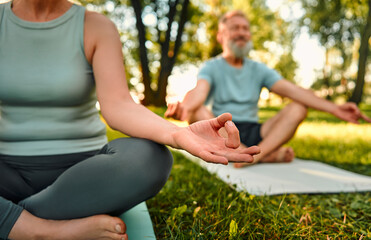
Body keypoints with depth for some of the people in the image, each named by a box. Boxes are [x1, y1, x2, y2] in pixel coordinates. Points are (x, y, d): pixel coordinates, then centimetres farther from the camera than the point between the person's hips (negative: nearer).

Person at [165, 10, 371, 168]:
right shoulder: (211, 67, 3)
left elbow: (292, 90, 1)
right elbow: (199, 92, -19)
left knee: (298, 108, -13)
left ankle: (256, 154, -36)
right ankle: (269, 154, -29)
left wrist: (333, 108, -13)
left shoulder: (258, 70, 13)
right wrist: (183, 107, -45)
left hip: (253, 133, 3)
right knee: (197, 112, -32)